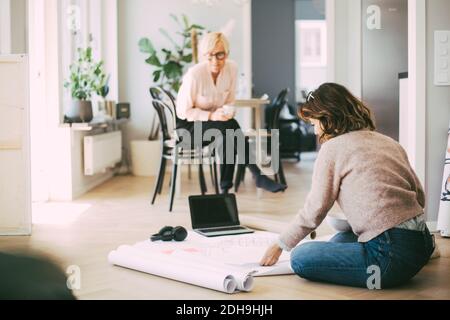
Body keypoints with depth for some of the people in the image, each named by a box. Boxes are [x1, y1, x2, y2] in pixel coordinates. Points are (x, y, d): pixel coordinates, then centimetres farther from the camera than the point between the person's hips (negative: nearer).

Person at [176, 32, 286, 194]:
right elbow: (183, 112, -16)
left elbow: (230, 101, 6)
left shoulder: (232, 68, -8)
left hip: (215, 121, 5)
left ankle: (225, 190, -20)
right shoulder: (194, 75, -23)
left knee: (228, 139, -30)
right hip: (187, 126, -5)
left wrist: (227, 112, -17)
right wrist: (212, 116, -26)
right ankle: (258, 176, -27)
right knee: (231, 126, -30)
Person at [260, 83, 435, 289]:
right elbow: (420, 196, 16)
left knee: (300, 258, -4)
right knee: (340, 240, 29)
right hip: (421, 241, 8)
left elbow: (315, 210, -1)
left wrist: (280, 245, 12)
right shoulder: (388, 142, 16)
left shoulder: (333, 148, -4)